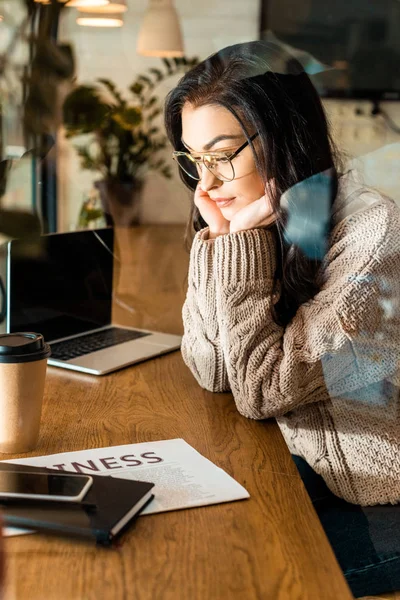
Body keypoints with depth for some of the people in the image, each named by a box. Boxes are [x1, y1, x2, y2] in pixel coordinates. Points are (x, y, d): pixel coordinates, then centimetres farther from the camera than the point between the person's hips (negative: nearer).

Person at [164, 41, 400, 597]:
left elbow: (260, 390, -22)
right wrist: (219, 236, -15)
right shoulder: (252, 221, -3)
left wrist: (243, 240, -23)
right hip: (309, 470, 6)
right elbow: (210, 372, -5)